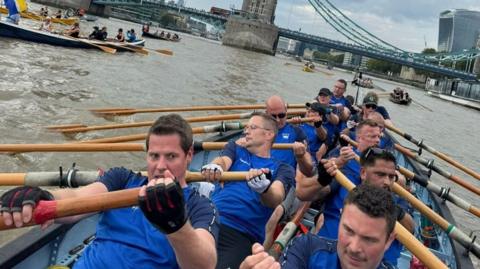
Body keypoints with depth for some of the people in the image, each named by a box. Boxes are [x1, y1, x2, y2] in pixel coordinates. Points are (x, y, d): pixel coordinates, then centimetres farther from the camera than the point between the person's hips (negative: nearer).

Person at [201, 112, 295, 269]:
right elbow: (223, 161, 0)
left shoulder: (283, 169, 13)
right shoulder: (235, 148, 22)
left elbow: (276, 199, -6)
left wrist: (263, 188, -30)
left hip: (242, 234, -2)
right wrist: (214, 166, -25)